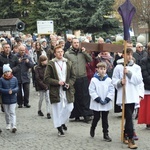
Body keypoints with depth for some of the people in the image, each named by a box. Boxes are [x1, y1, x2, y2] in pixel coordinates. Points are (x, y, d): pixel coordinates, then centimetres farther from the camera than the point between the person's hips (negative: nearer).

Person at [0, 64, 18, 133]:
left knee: (12, 112, -6)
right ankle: (8, 124, 31)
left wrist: (12, 91, -22)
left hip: (13, 99, -1)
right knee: (7, 113, 14)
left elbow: (17, 87, -2)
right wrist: (7, 91, -22)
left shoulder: (14, 79, -3)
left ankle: (13, 126, -13)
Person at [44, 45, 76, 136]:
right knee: (58, 110, 0)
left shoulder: (68, 63, 8)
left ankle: (63, 122, 29)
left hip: (67, 91, 3)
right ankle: (60, 128, 12)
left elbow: (73, 76, 11)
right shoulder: (51, 64, -2)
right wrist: (57, 82, -15)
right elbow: (47, 78, -5)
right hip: (56, 91, -3)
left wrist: (69, 84, -7)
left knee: (69, 108, 2)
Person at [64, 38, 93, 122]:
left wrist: (85, 52, -9)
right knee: (76, 98, 7)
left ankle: (86, 114, 0)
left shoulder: (83, 52, 8)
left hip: (84, 78, 1)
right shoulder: (67, 54, -1)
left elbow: (90, 60, 0)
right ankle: (77, 115, 16)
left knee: (85, 96, -3)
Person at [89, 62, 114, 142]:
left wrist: (107, 99, -12)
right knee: (96, 118, 7)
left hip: (106, 104, 2)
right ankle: (92, 129, 34)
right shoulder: (94, 80, -7)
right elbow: (92, 91, -9)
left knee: (105, 119, 8)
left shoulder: (109, 80, -2)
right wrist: (98, 99, -14)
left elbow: (111, 90, -1)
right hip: (96, 104, -2)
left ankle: (106, 134, 14)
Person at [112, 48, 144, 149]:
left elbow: (139, 80, -4)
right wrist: (120, 82, -19)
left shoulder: (136, 67, 8)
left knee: (129, 117, 12)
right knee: (129, 117, -10)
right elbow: (114, 81, 1)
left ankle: (125, 135, 28)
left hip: (133, 96, 4)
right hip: (124, 96, -4)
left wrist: (129, 73, -13)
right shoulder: (118, 67, 0)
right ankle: (131, 139, -11)